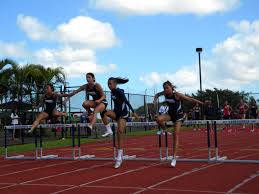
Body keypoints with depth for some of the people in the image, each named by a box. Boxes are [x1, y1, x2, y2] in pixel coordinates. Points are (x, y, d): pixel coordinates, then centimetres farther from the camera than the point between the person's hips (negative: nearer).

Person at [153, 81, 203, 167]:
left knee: (176, 134, -11)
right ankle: (164, 129, 7)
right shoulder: (165, 93, -9)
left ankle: (174, 157, -7)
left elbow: (190, 99, -20)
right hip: (170, 113, 4)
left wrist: (202, 103, -22)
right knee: (158, 119, -28)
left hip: (178, 115, -4)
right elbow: (157, 94, 13)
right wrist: (155, 101, -6)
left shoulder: (177, 94, -23)